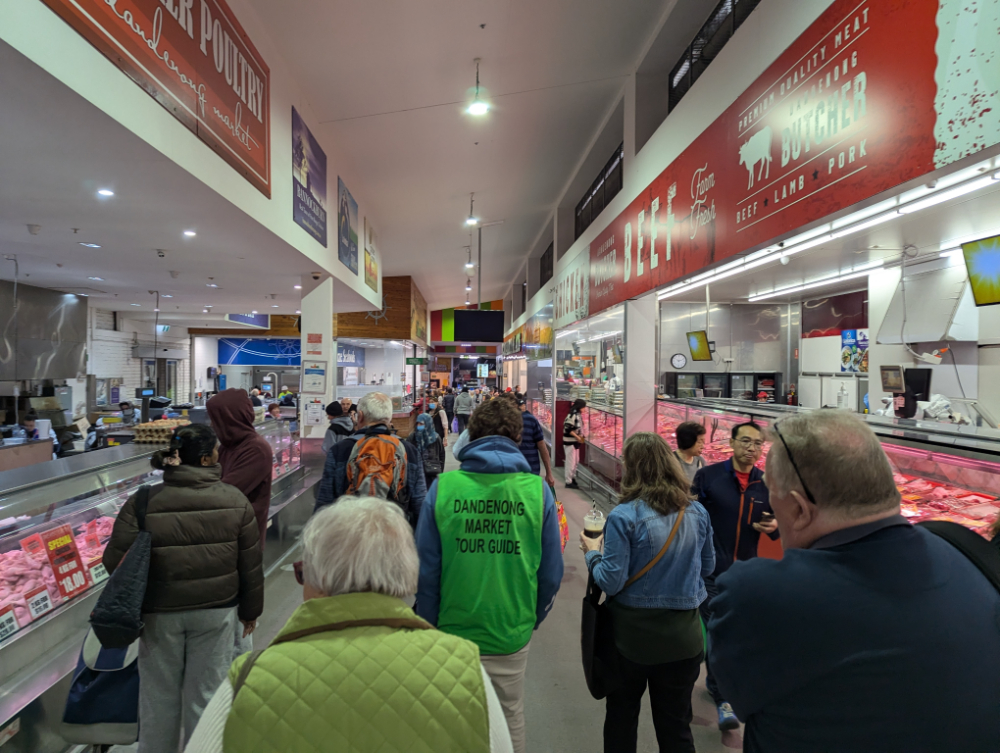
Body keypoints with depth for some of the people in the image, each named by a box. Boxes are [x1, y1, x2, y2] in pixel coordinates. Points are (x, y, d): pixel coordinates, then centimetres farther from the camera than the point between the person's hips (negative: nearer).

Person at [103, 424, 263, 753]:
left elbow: (115, 562, -8)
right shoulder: (235, 500, -11)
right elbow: (251, 564, -5)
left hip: (160, 613, 1)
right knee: (205, 694, 15)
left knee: (160, 695, 20)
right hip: (216, 612, 0)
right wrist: (250, 610, 9)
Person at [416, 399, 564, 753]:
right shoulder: (537, 490, -10)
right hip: (511, 636, 1)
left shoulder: (443, 487, -13)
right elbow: (551, 572, -3)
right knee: (510, 721, 23)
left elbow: (426, 570, -8)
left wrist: (430, 625, 6)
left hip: (452, 632, 0)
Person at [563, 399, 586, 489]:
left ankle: (573, 478, 33)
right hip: (570, 442, -10)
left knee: (576, 461, 19)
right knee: (570, 462, -2)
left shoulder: (578, 414, 9)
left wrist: (580, 436, 8)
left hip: (575, 441, 10)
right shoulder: (572, 415, -20)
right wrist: (577, 437, -19)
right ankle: (569, 482, 7)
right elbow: (568, 429, -24)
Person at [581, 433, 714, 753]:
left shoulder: (624, 516, -20)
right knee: (676, 725, 18)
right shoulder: (697, 512, -5)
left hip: (633, 633, -3)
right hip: (683, 634, 3)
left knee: (622, 715, 21)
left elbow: (611, 582, -18)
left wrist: (592, 552, 0)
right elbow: (707, 567, 8)